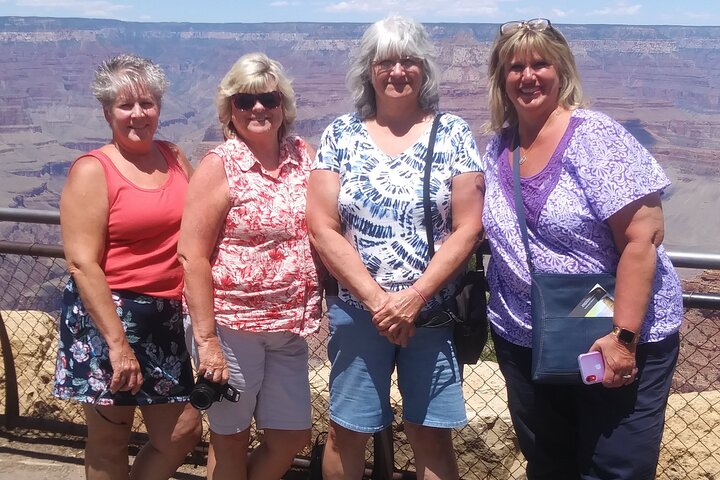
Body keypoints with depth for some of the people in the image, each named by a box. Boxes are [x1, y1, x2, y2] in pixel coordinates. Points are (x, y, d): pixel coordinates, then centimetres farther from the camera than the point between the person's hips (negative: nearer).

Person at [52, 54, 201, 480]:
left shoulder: (174, 157, 8)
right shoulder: (92, 170, -9)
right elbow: (82, 263, -16)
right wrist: (118, 344, -20)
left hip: (166, 319, 6)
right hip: (107, 314, -6)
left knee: (184, 433, 10)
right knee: (110, 444, 8)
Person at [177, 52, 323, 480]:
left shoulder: (304, 156, 4)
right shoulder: (219, 166, -10)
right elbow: (193, 256, -13)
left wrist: (314, 313, 6)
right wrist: (206, 339, -17)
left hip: (290, 328, 5)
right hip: (232, 326, -5)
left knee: (293, 437, 14)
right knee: (230, 437, 12)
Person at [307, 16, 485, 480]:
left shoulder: (453, 134, 0)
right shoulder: (340, 135, 1)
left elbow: (468, 228, -5)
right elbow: (322, 228, -4)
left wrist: (414, 298, -14)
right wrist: (376, 299, -12)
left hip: (433, 313, 0)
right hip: (357, 312, 1)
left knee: (432, 435, 7)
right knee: (347, 432, 9)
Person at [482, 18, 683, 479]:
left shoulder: (595, 137, -14)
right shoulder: (497, 149, 4)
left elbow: (642, 237, -20)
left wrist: (623, 336, -23)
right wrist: (506, 316, 7)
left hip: (614, 341, -5)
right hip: (524, 345, 6)